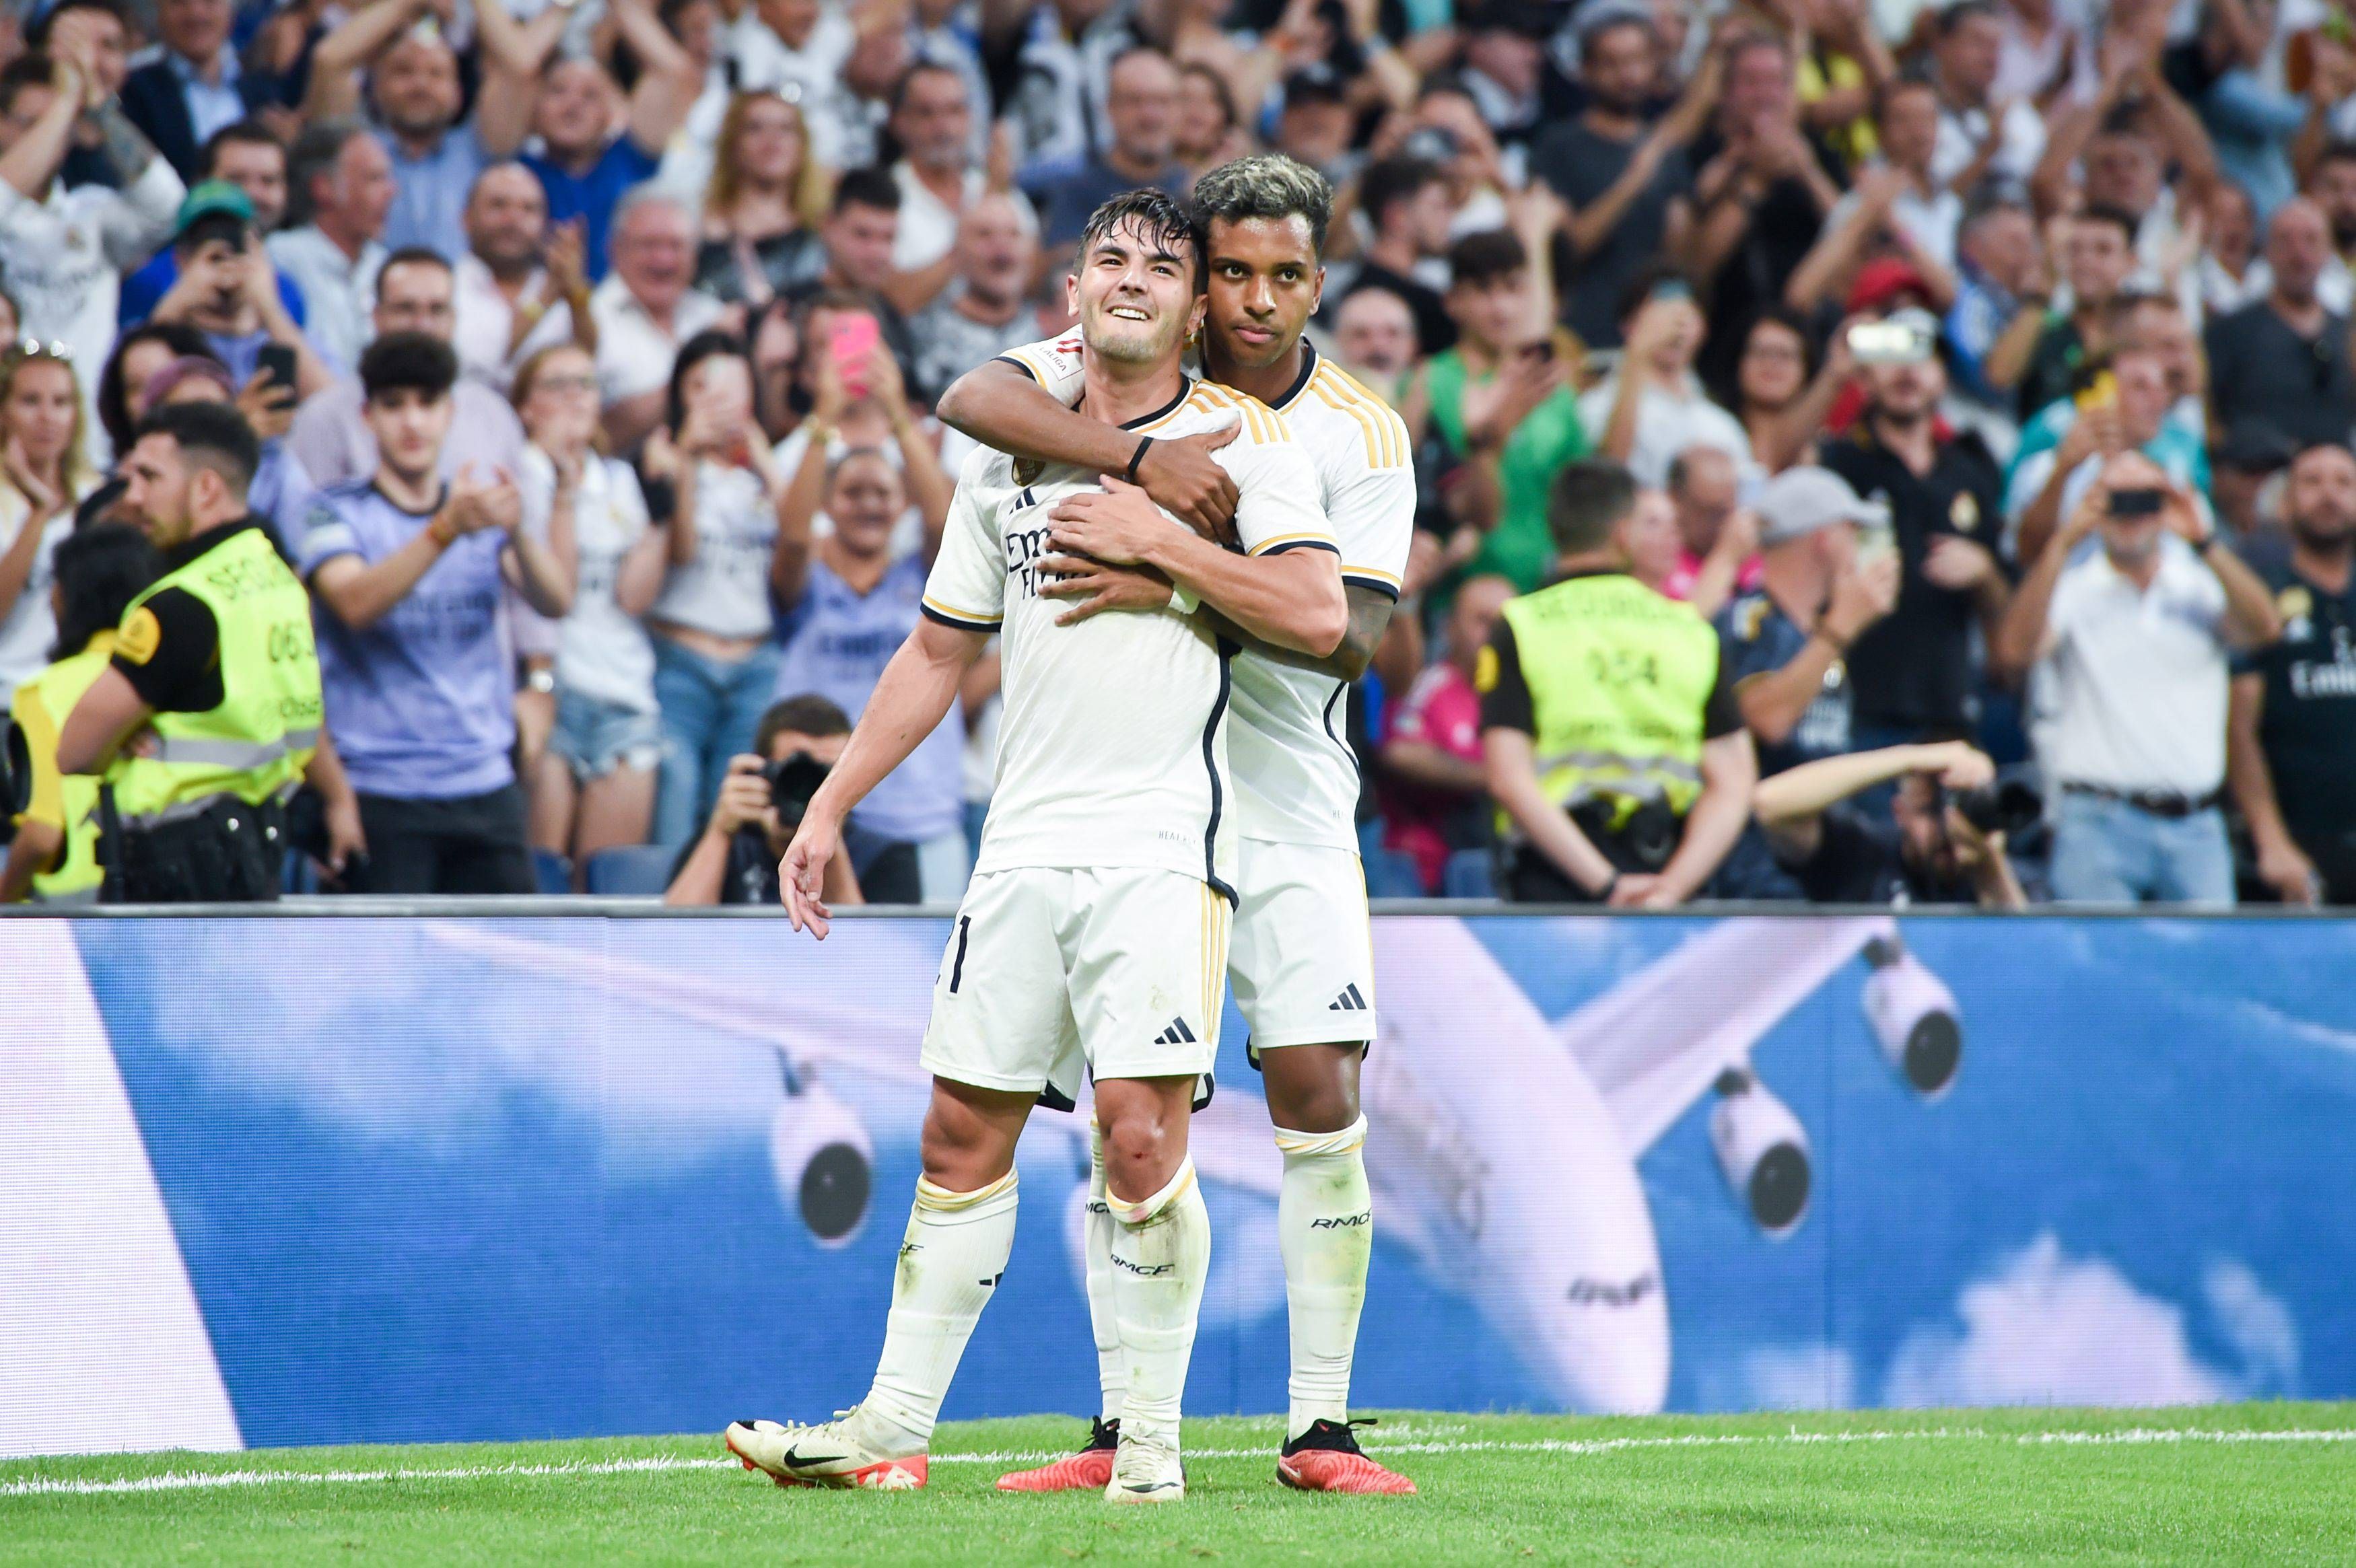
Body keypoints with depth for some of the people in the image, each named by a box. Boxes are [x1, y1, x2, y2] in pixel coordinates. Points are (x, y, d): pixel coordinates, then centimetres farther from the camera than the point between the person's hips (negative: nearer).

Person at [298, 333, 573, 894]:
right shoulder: (338, 513, 1)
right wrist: (446, 529, -31)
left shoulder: (482, 506, 11)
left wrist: (516, 531, -25)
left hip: (484, 785, 4)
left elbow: (556, 601, -4)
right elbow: (355, 603, -19)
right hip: (377, 791, -4)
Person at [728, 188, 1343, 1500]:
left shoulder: (1245, 441, 1)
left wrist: (1156, 542, -12)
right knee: (964, 1134, 6)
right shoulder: (1011, 457, 16)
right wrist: (830, 807, 19)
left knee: (1140, 1132, -14)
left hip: (1166, 845, -5)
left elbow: (1320, 614, -12)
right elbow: (940, 653, 23)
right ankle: (893, 1428, 12)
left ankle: (1152, 1435, -3)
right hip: (1026, 840, 5)